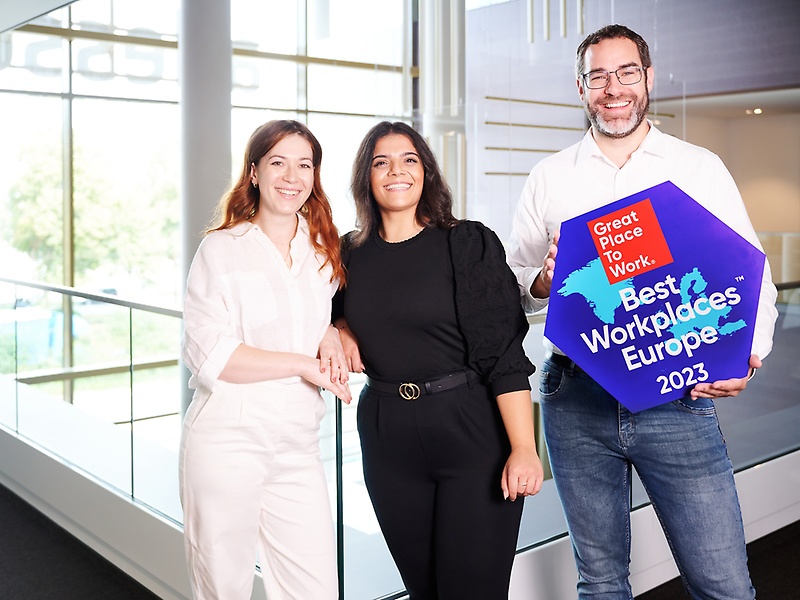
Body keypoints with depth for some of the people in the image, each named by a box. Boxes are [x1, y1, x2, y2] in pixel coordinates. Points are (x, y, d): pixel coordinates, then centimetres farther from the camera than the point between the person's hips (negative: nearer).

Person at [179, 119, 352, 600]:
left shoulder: (325, 252, 11)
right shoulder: (221, 249, -3)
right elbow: (208, 354, -12)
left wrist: (332, 336, 2)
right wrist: (303, 364, -13)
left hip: (299, 447, 4)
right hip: (227, 440, -4)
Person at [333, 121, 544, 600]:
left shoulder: (469, 244, -5)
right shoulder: (351, 254, 7)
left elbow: (503, 352, -11)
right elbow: (331, 309, 27)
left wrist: (524, 448, -17)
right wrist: (340, 330, 3)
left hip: (472, 433, -4)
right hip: (387, 438, 4)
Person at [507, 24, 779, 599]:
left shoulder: (701, 168, 5)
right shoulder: (549, 179, 9)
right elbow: (511, 282, 10)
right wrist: (544, 280, -12)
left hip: (678, 401, -1)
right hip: (576, 400, 1)